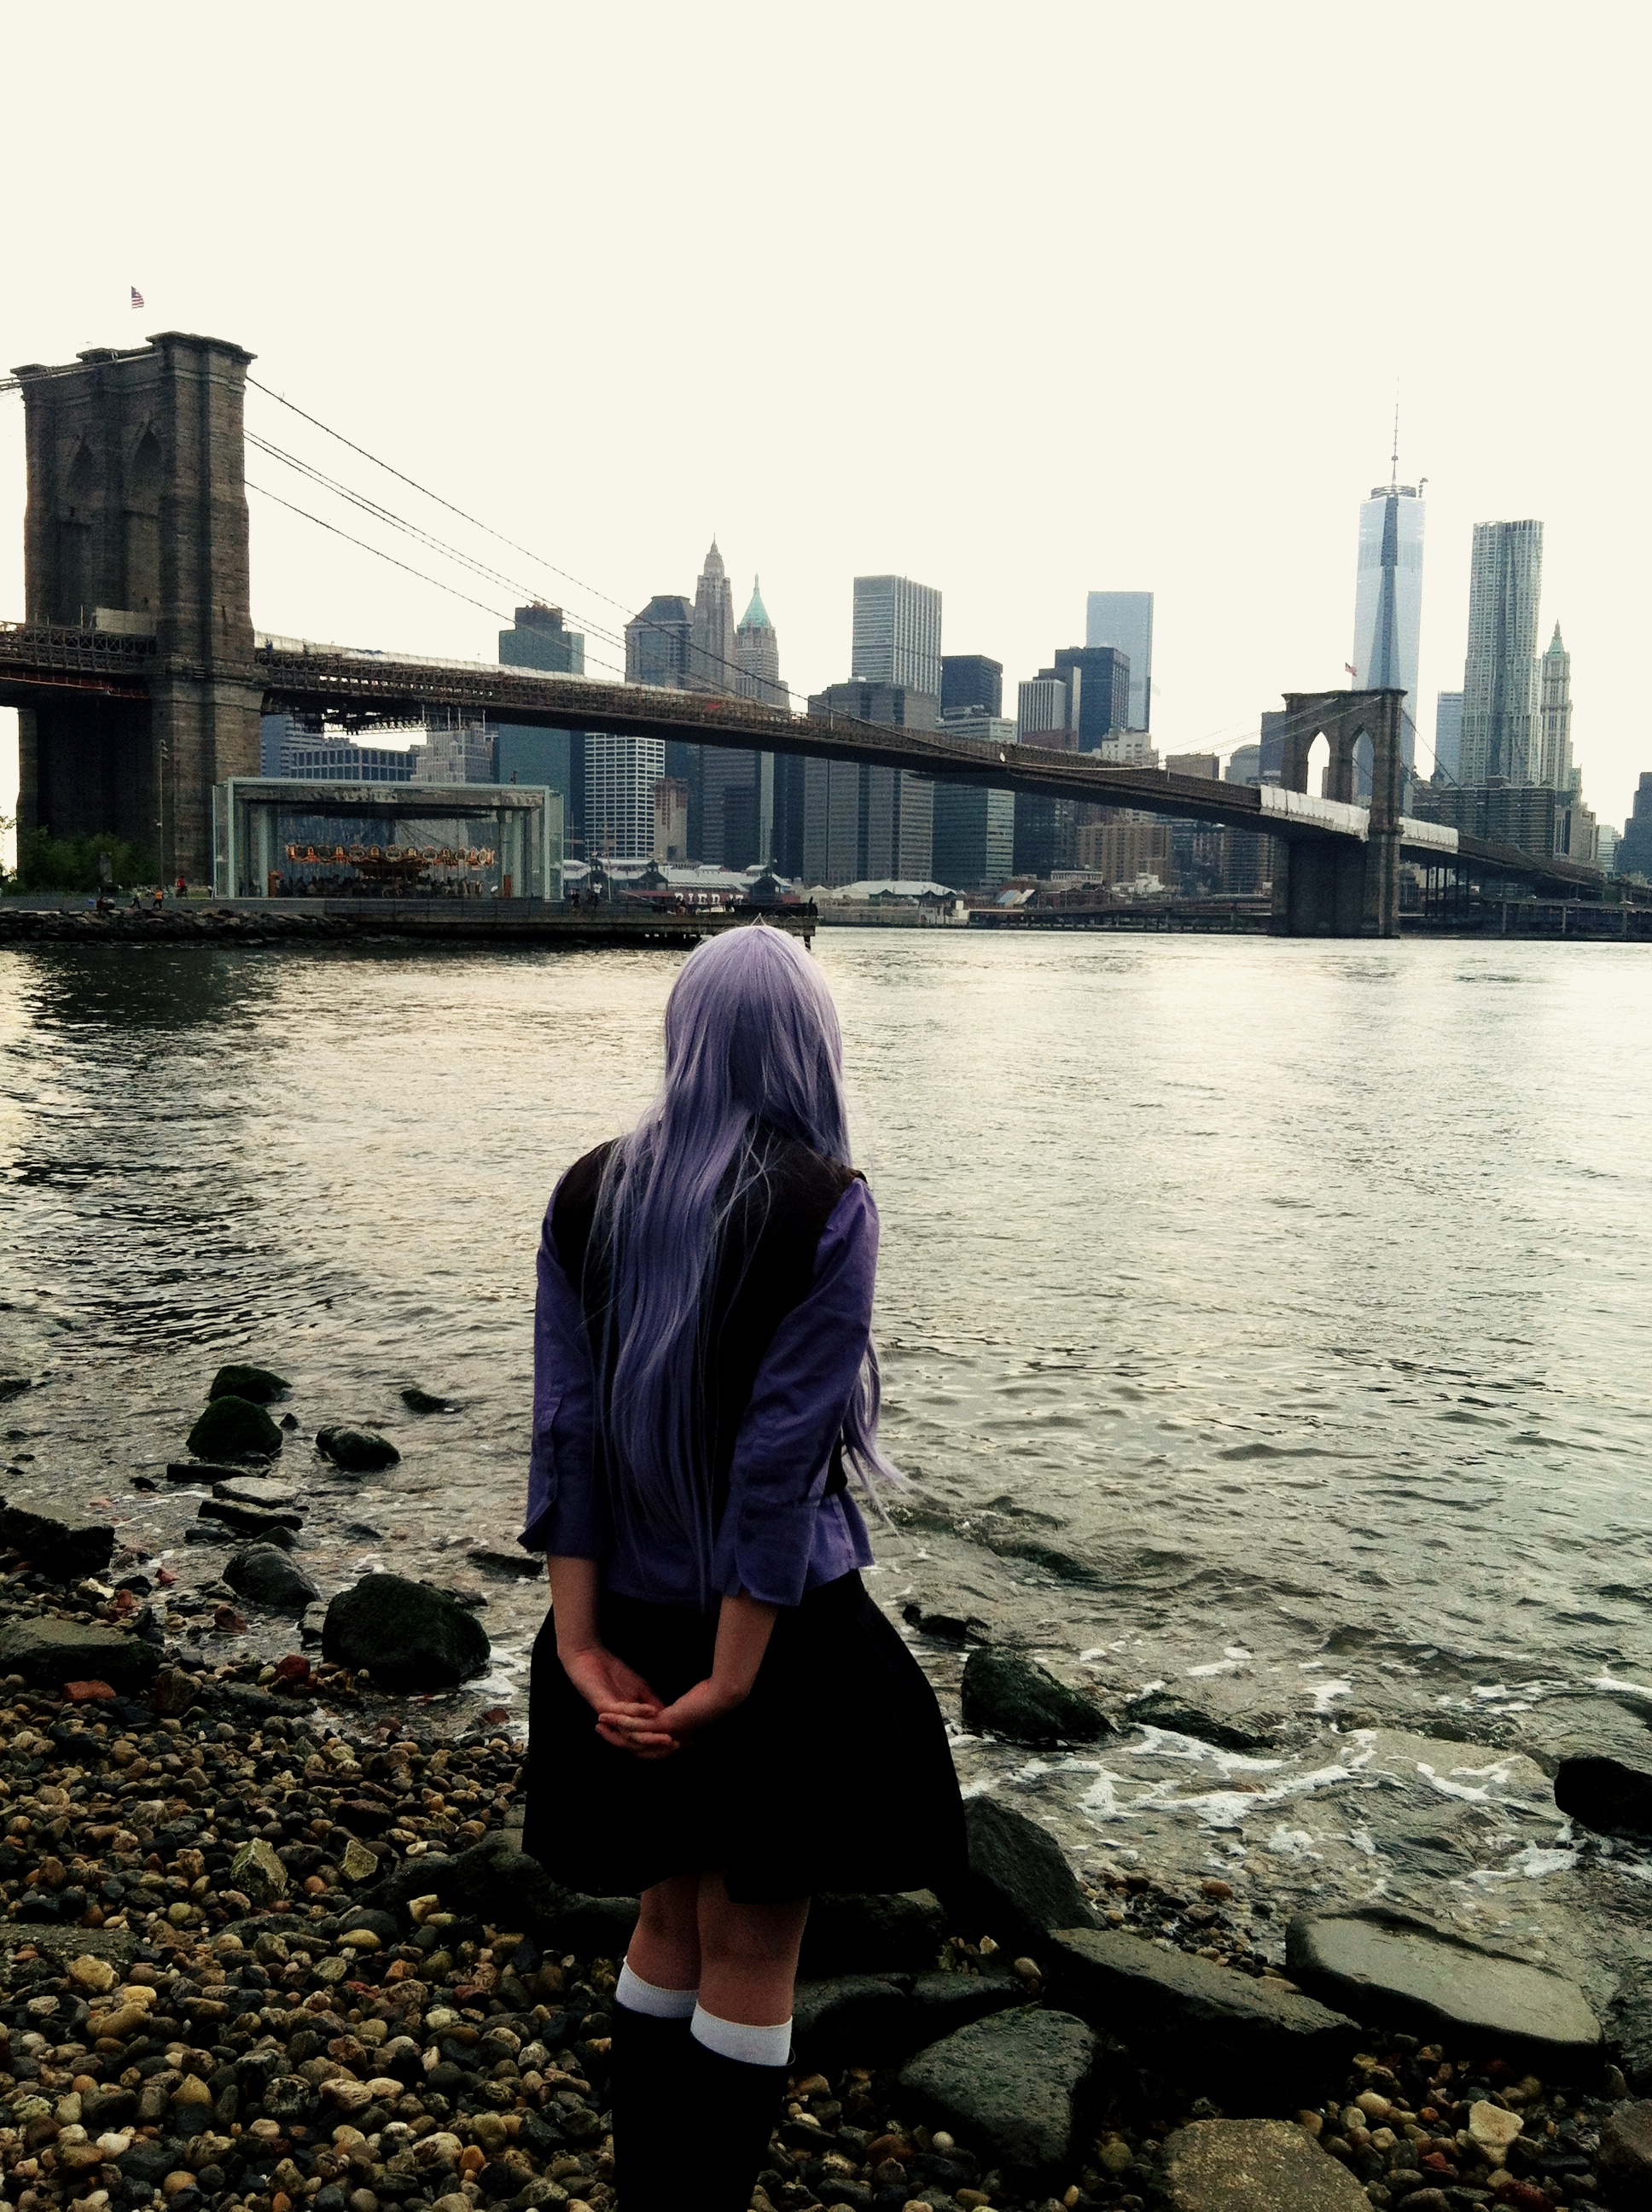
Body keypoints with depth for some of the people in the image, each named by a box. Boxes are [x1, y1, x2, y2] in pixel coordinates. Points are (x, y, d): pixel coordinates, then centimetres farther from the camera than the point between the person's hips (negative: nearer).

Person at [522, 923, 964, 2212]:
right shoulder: (826, 1207, -15)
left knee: (668, 1923, 23)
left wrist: (582, 1641, -5)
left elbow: (564, 1422, -5)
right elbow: (783, 1451, -18)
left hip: (630, 1623, 5)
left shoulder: (589, 1195, -1)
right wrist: (735, 1674, -15)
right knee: (750, 1959, 12)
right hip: (772, 1624, -5)